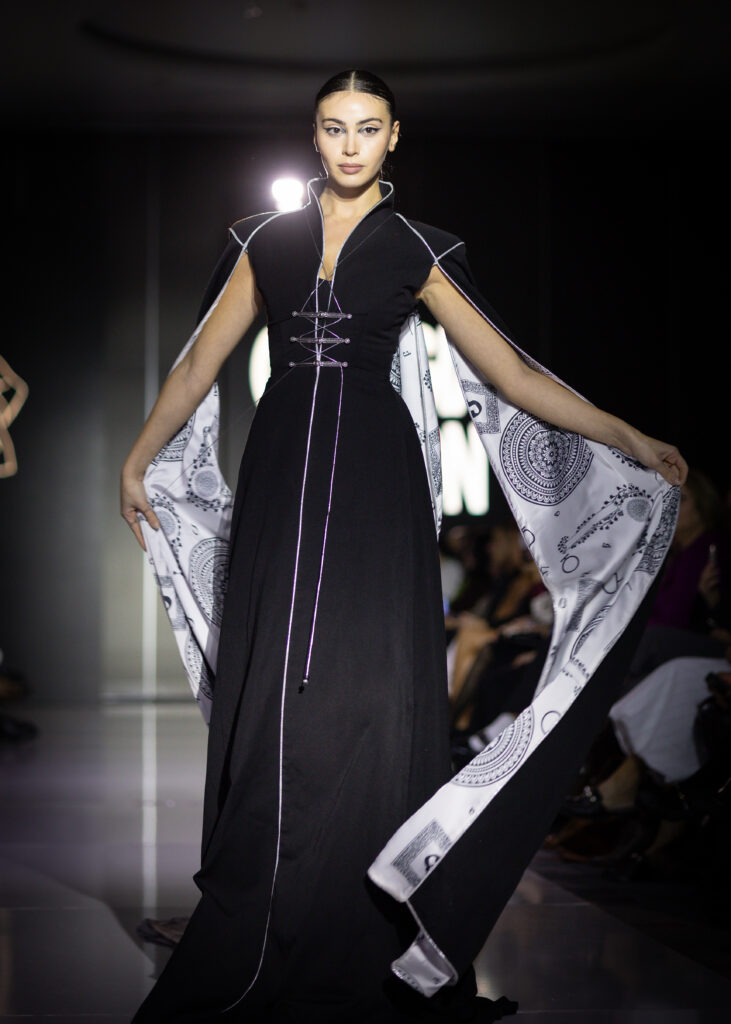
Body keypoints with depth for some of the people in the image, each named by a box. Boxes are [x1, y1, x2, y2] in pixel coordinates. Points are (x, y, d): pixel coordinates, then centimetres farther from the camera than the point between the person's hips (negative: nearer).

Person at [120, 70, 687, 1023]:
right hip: (282, 476, 2)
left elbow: (511, 372, 4)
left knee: (368, 688, -5)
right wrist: (139, 458, 18)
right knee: (272, 688, -1)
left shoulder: (416, 249, 6)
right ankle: (256, 925, 7)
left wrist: (633, 442, 0)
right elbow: (202, 360, 17)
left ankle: (365, 941, 2)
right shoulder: (267, 240, 12)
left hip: (375, 482, -2)